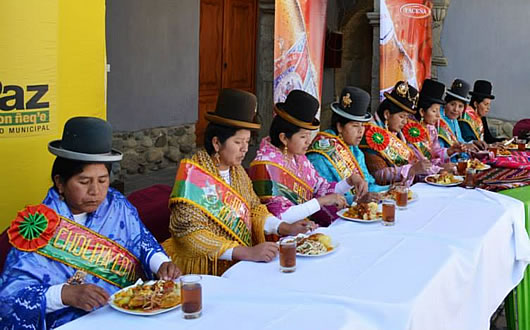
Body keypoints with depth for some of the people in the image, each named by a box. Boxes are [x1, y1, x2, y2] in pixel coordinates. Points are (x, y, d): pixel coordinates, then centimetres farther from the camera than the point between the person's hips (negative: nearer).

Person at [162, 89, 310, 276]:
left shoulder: (236, 171, 9)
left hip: (240, 265, 7)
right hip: (206, 271, -7)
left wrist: (287, 228, 0)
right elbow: (190, 234, -20)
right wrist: (247, 253, -27)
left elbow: (254, 209, 18)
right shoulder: (193, 175, -13)